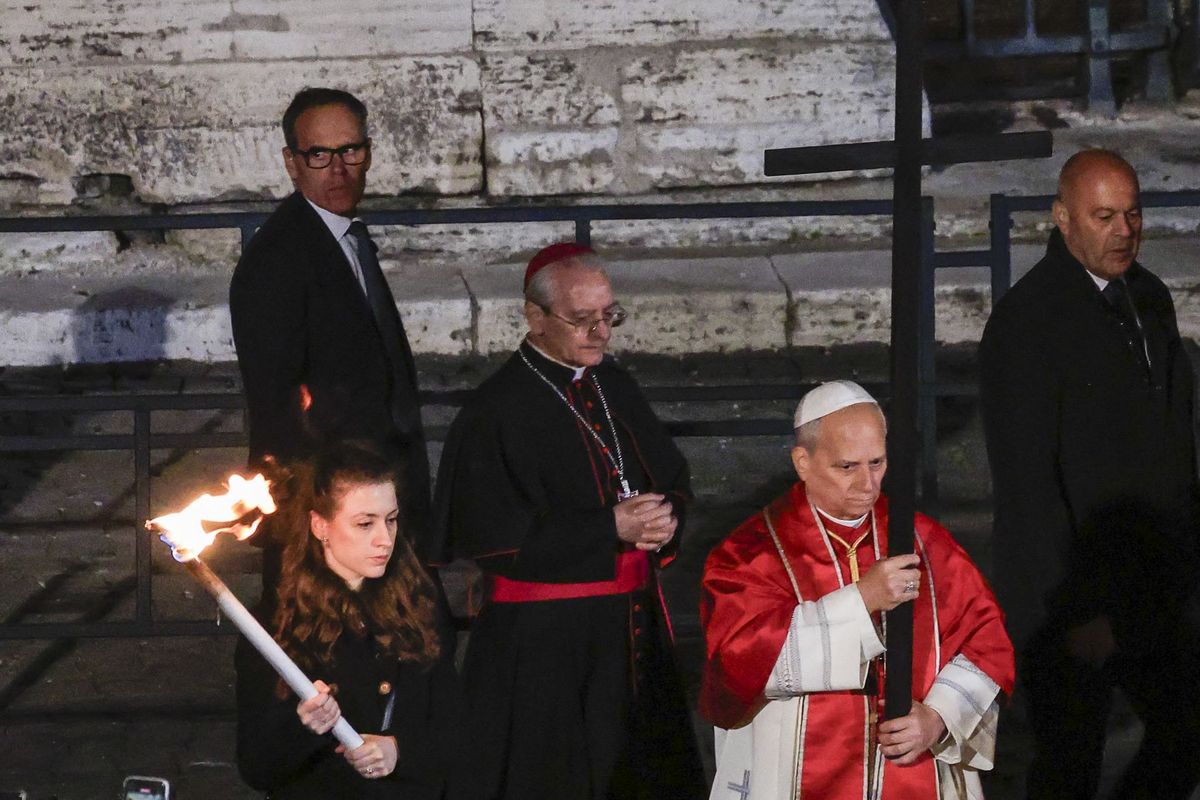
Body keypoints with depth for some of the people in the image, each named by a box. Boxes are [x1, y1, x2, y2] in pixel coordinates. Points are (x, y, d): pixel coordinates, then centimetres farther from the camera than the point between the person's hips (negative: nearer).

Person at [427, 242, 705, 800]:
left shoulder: (615, 387, 9)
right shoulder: (498, 411, -14)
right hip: (543, 644, -7)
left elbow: (673, 477, 15)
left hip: (633, 633, 7)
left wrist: (663, 520, -10)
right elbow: (490, 532, -20)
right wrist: (610, 528, -21)